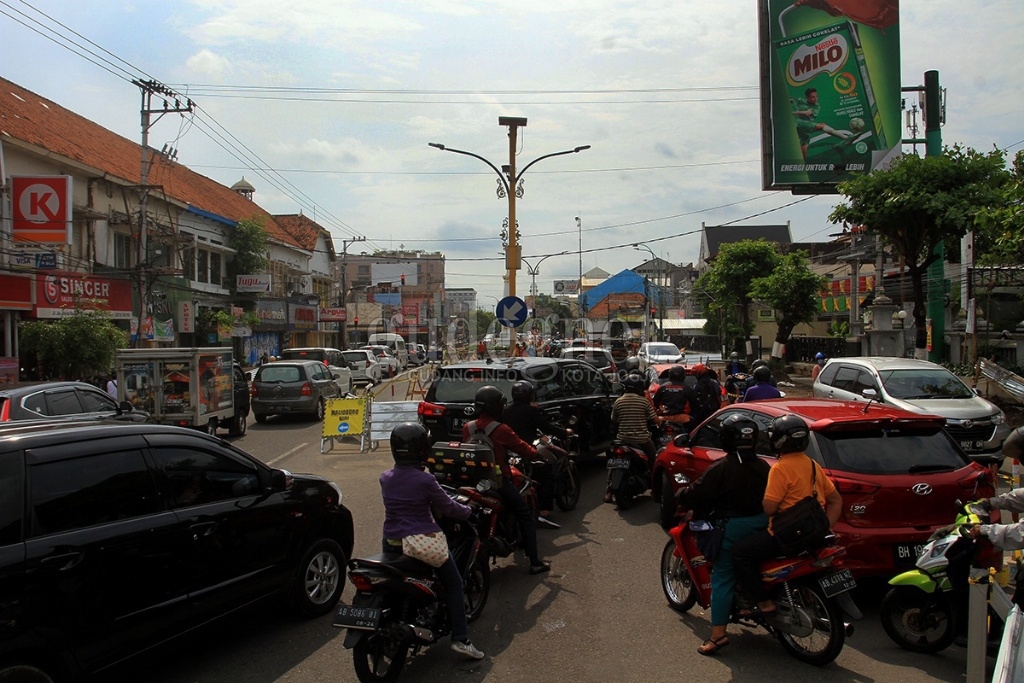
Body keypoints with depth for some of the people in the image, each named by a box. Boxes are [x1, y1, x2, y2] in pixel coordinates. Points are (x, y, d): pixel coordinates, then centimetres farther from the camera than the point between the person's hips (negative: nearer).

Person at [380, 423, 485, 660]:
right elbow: (447, 507, -7)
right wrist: (468, 510, 12)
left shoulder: (385, 479, -1)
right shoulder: (425, 480, -17)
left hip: (392, 542, 5)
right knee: (453, 584, 9)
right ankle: (460, 638, 3)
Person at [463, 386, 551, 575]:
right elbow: (522, 448, -5)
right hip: (498, 482, -6)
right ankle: (534, 562, 1)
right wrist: (536, 453, 14)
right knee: (526, 517, 4)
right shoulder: (501, 430, -14)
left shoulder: (467, 428, 1)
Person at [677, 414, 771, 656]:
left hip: (734, 527, -6)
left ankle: (718, 633, -4)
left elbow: (698, 494, -16)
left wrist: (681, 494, 3)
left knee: (722, 578, -1)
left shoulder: (721, 468, -17)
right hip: (762, 524, 6)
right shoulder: (763, 467, 3)